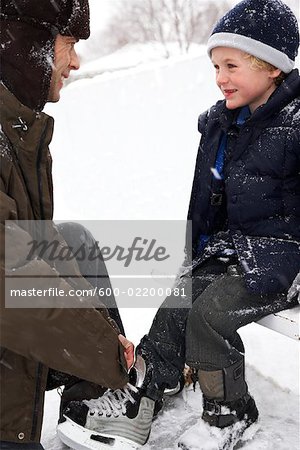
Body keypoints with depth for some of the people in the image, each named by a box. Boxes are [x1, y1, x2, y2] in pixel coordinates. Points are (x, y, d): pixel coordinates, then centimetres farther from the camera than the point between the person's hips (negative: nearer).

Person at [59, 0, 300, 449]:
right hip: (229, 244, 7)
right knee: (178, 305, -9)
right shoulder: (218, 123, 6)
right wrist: (195, 251, 17)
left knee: (208, 312, -19)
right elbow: (204, 200, 18)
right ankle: (139, 398, 0)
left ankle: (228, 413, 2)